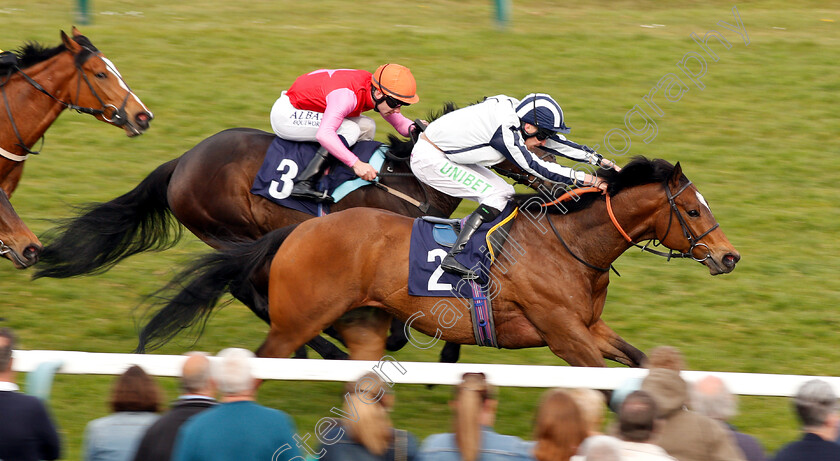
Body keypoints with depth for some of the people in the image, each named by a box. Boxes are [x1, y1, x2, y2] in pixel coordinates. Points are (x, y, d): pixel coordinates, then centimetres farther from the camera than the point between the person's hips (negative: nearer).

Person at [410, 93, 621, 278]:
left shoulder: (516, 117, -2)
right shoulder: (504, 132, -29)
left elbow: (556, 143, 6)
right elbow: (535, 167, -26)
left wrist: (601, 161, 8)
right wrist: (589, 180, -25)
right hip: (429, 158, -10)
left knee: (506, 194, 5)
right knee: (497, 194, -18)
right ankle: (454, 256, -21)